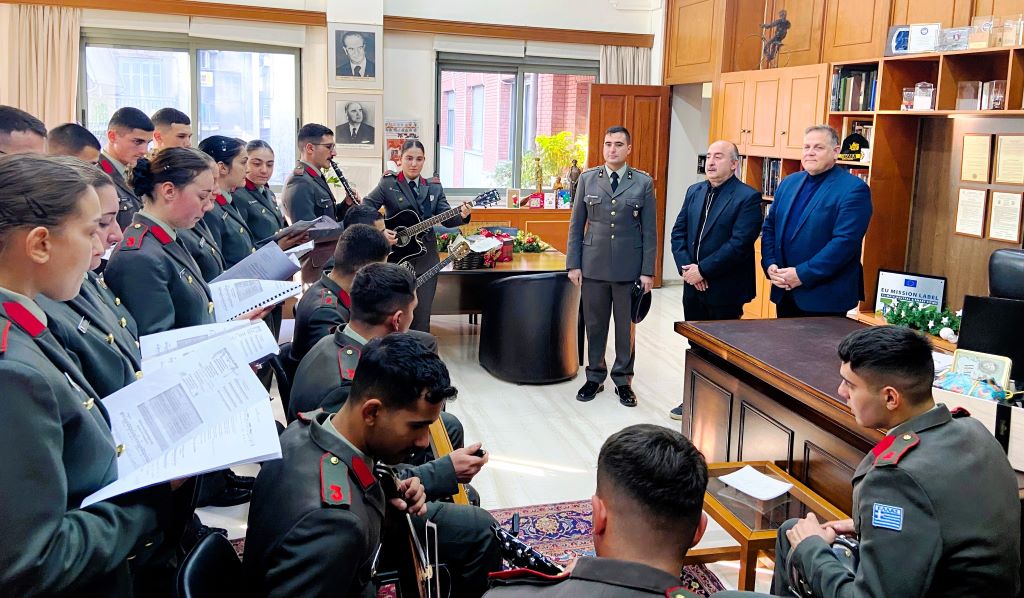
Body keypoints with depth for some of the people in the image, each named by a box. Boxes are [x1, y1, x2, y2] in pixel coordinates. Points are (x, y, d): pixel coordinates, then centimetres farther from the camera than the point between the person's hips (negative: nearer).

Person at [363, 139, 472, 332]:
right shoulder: (388, 183, -1)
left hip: (425, 259, 3)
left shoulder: (434, 188, 9)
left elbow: (446, 218, 3)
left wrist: (462, 215, -18)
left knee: (421, 317, 6)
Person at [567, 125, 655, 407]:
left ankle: (623, 379, 22)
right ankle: (595, 377, 25)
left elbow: (649, 230, 0)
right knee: (594, 324, 10)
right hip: (594, 265, 1)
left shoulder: (643, 182, 0)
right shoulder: (587, 179, 4)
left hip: (629, 266, -1)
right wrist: (573, 264, 0)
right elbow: (576, 225, 6)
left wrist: (648, 271, -4)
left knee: (626, 326, 8)